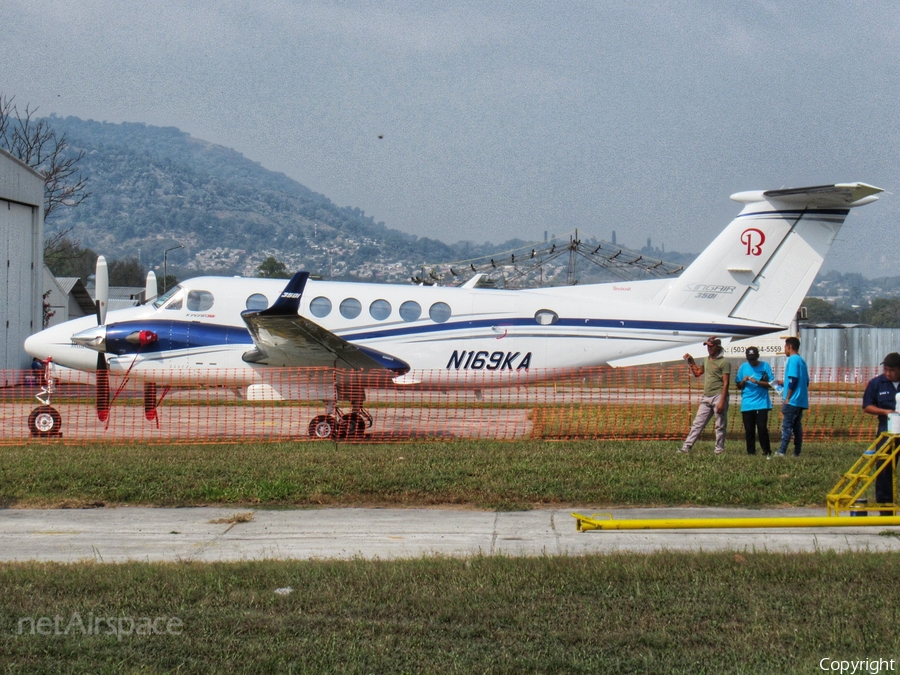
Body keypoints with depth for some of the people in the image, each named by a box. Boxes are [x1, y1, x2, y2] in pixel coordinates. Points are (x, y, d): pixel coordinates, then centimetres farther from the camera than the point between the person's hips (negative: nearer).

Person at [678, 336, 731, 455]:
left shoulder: (724, 362, -9)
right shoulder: (706, 360, 15)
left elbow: (726, 383, -13)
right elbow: (697, 373, 31)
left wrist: (722, 401, -19)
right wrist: (691, 362, 16)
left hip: (718, 396, -7)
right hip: (706, 398, 8)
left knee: (720, 426, -1)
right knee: (697, 423, 5)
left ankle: (719, 449, 5)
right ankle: (686, 447, 3)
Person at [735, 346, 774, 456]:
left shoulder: (765, 366, 0)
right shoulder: (743, 367, 8)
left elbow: (770, 384, -3)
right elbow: (739, 386, 12)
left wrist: (757, 382, -16)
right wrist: (743, 381, -9)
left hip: (762, 404, -3)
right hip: (747, 404, 3)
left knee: (762, 428, -9)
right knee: (749, 430, 2)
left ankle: (767, 452, -2)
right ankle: (751, 452, 9)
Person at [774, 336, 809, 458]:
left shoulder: (793, 360, -11)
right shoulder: (801, 360, 17)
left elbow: (793, 380, -19)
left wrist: (787, 398, -15)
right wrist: (784, 382, 24)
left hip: (792, 401, -9)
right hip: (801, 401, 9)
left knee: (786, 426, -10)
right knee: (797, 427, 8)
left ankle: (781, 452, -14)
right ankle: (797, 452, 7)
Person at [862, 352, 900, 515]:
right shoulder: (876, 383, 4)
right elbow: (867, 407, 5)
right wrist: (885, 411, -11)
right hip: (886, 432, 1)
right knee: (884, 469, 1)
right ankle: (884, 506, 7)